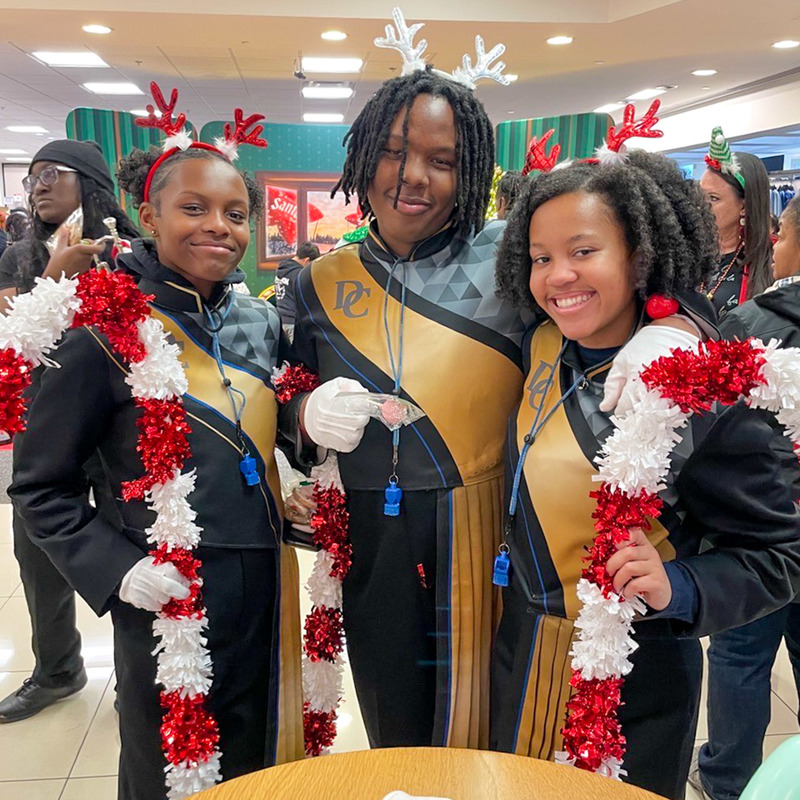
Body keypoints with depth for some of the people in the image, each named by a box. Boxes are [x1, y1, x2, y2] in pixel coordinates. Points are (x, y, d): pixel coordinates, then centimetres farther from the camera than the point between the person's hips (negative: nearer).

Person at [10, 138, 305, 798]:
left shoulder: (263, 323, 3)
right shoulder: (108, 334, -12)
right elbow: (39, 486, -5)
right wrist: (114, 568, -15)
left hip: (264, 593, 5)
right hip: (166, 598, -4)